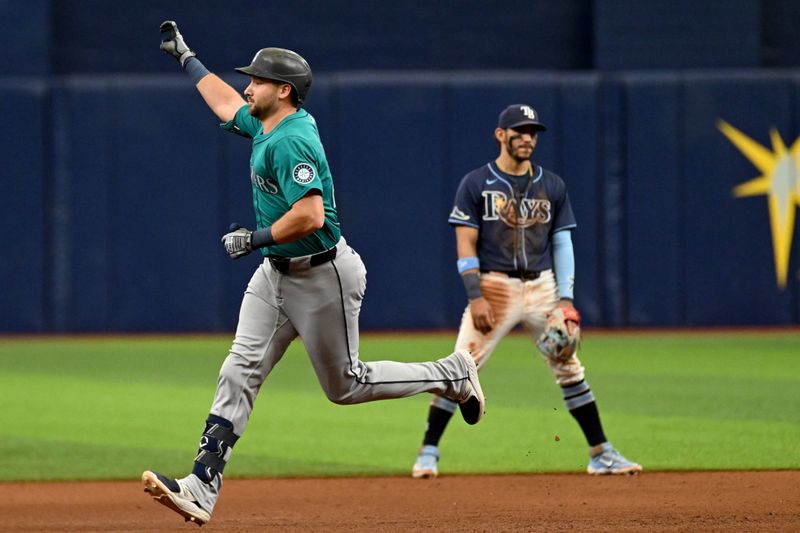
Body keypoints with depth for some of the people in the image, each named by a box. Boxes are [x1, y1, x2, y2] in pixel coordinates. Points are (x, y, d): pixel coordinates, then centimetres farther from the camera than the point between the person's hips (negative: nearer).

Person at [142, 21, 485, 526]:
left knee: (346, 385, 6)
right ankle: (202, 489, -12)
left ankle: (451, 375, 25)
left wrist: (254, 238, -22)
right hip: (275, 275, 9)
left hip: (322, 277, -9)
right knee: (239, 373, -4)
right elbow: (227, 104, 29)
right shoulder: (266, 125, 6)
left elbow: (310, 216, -34)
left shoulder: (291, 142, -24)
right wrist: (186, 57, 35)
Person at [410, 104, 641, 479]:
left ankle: (601, 454, 8)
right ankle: (428, 452, -1)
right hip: (493, 287, -3)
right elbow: (466, 246, -4)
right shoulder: (476, 184, -1)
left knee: (569, 369, 3)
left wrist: (566, 298, -2)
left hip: (542, 288, 3)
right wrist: (475, 298, -14)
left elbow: (562, 243, 9)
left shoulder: (552, 186, 9)